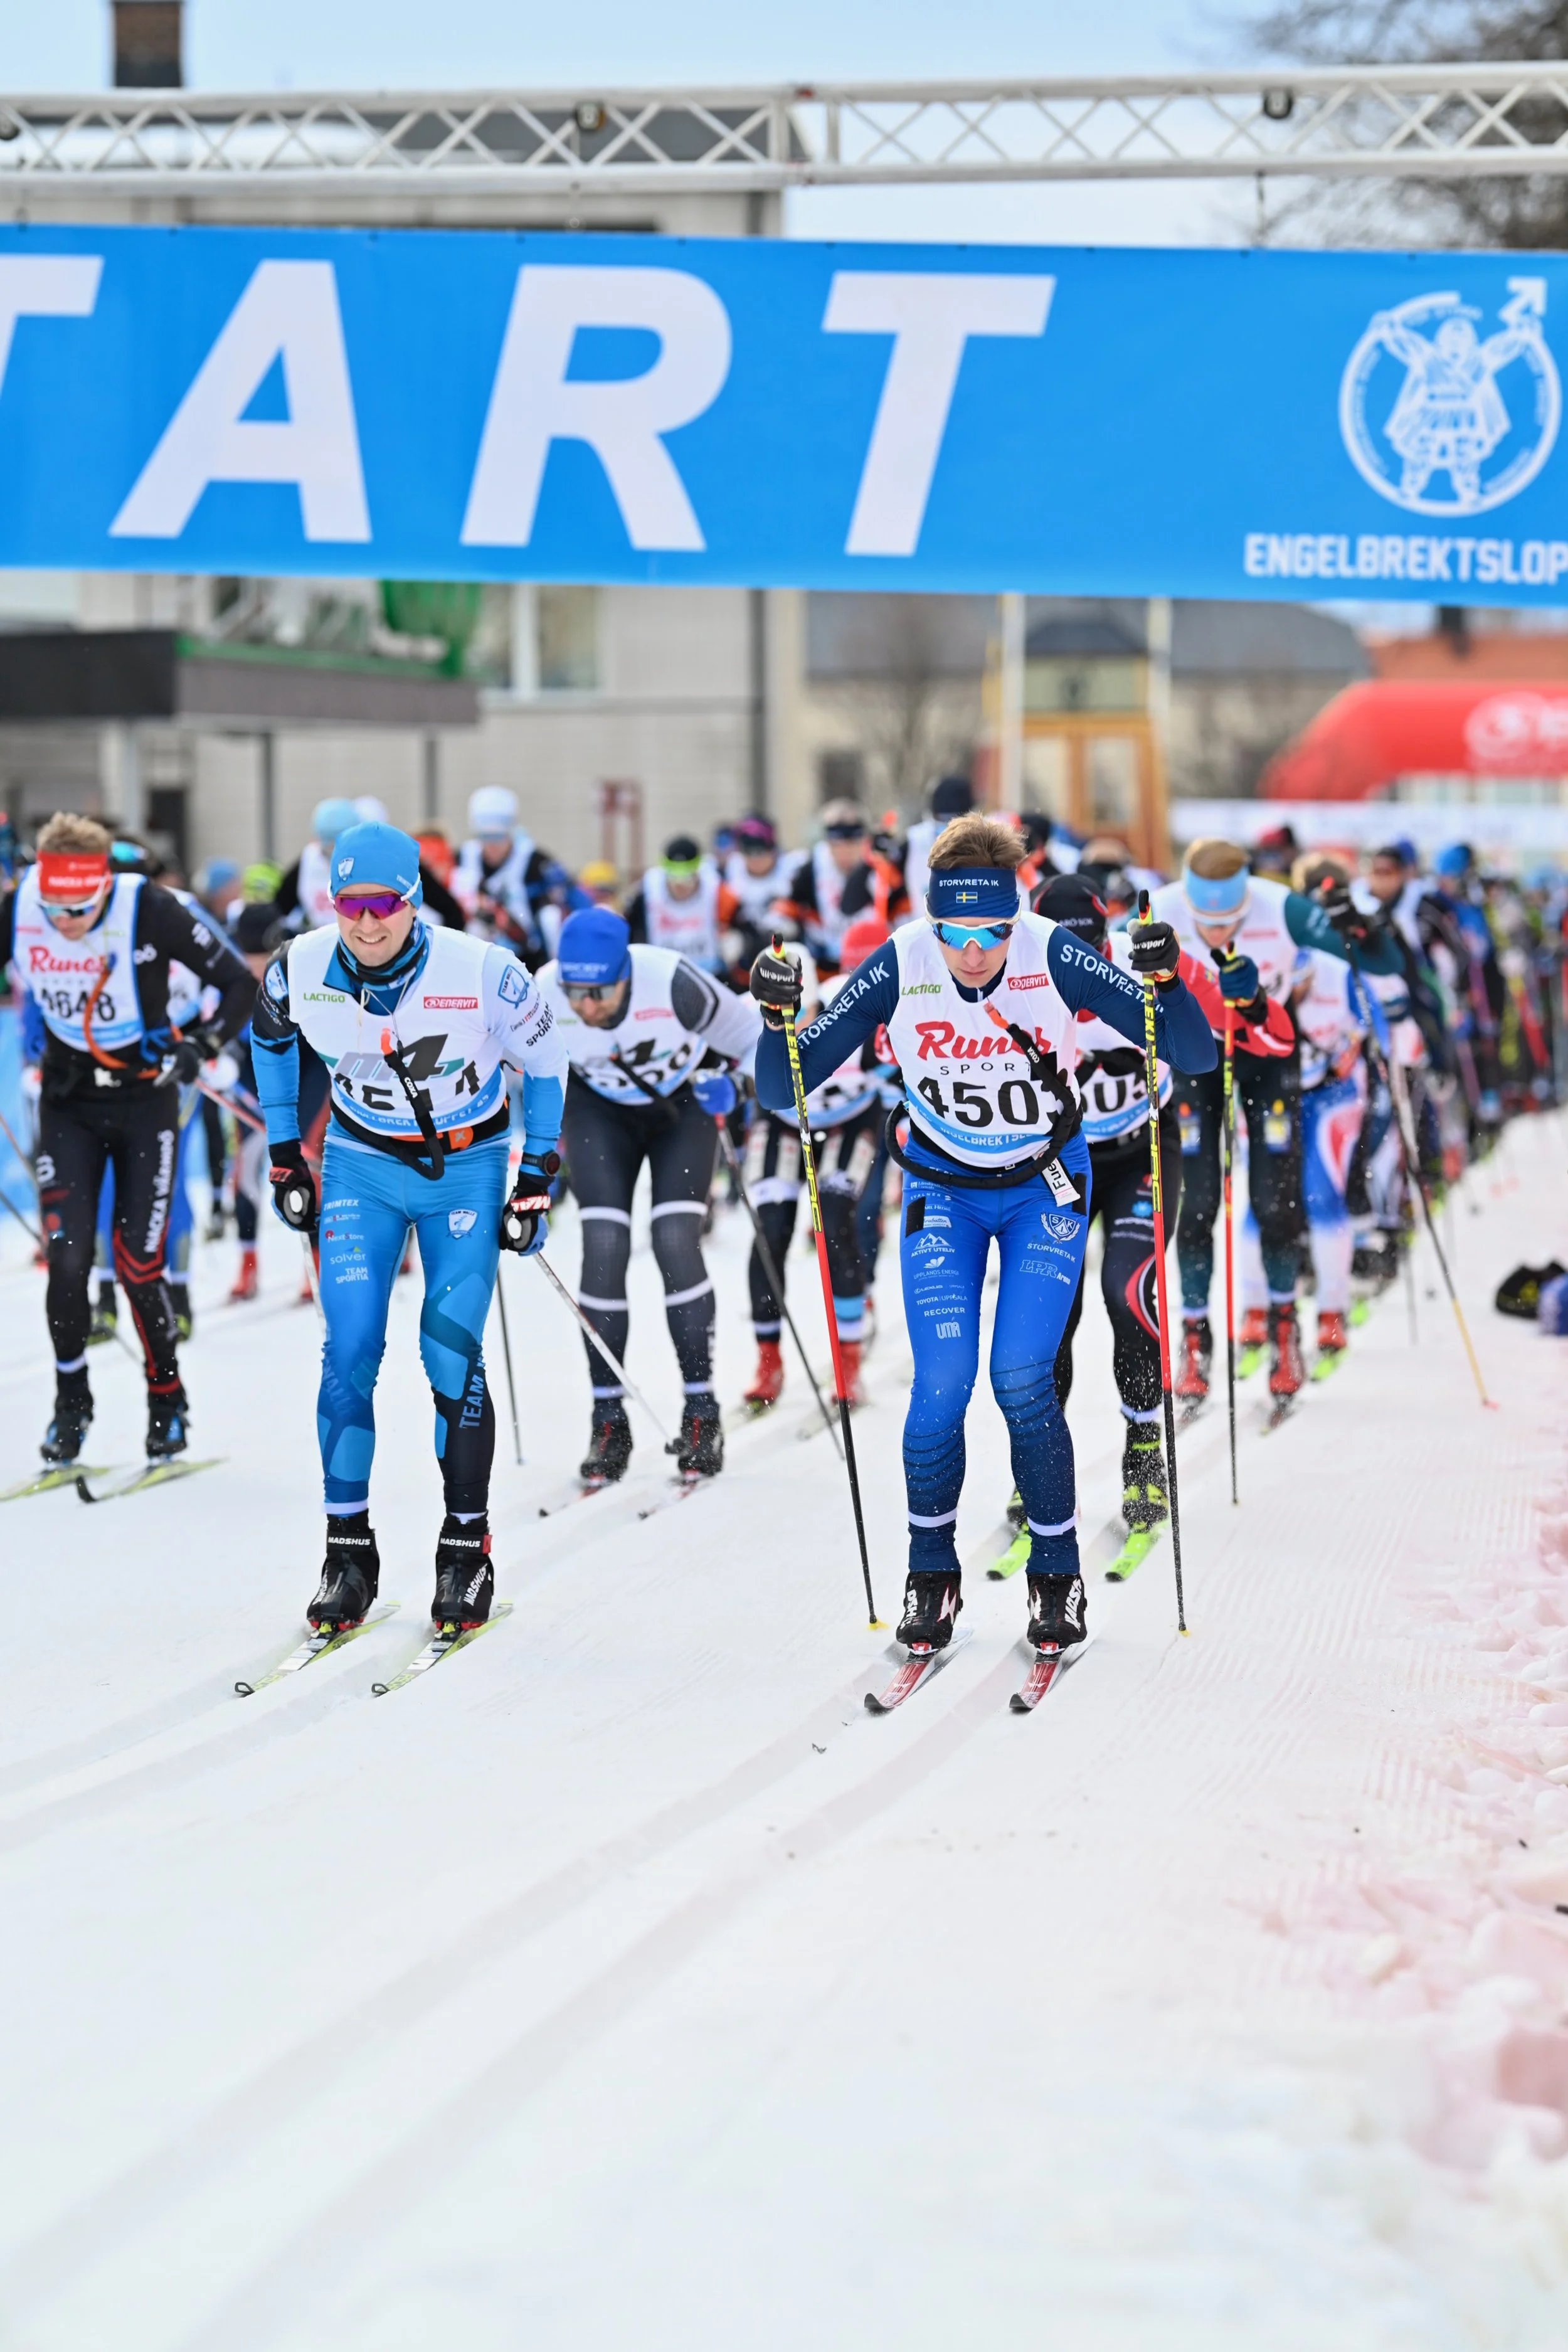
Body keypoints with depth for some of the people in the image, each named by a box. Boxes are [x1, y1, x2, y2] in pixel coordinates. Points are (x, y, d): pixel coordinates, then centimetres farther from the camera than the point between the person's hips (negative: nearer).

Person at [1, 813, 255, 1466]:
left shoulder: (151, 910, -22)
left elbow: (239, 984, -11)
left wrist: (199, 1047, -22)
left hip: (145, 1098, -2)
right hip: (68, 1100, 2)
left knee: (137, 1264, -5)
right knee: (67, 1259, -6)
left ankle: (167, 1402, 16)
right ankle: (71, 1401, 14)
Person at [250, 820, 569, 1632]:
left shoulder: (480, 972, -24)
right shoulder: (302, 970, -16)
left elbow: (544, 1062, -6)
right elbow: (270, 1038, 8)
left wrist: (536, 1184, -4)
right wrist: (285, 1157, 10)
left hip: (466, 1168, -2)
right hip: (362, 1164, 2)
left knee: (452, 1358, -8)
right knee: (348, 1352, -8)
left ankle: (467, 1547, 5)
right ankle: (348, 1549, 1)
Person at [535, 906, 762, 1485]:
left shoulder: (673, 985, -34)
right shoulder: (543, 996, -29)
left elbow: (744, 1030, -13)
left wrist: (721, 1076, -20)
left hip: (682, 1104, -2)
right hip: (601, 1111, 2)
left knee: (676, 1243, -14)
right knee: (604, 1248, -12)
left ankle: (701, 1411, -3)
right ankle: (608, 1420, -2)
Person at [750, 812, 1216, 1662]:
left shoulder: (1054, 957, -22)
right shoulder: (897, 969, -20)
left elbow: (1194, 1055, -22)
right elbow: (782, 1091, -16)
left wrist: (1164, 981, -40)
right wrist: (778, 1017, -35)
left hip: (1045, 1186, -1)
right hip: (942, 1191, 1)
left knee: (1022, 1381, -13)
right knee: (942, 1384, -12)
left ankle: (1057, 1571, 8)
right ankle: (931, 1571, 10)